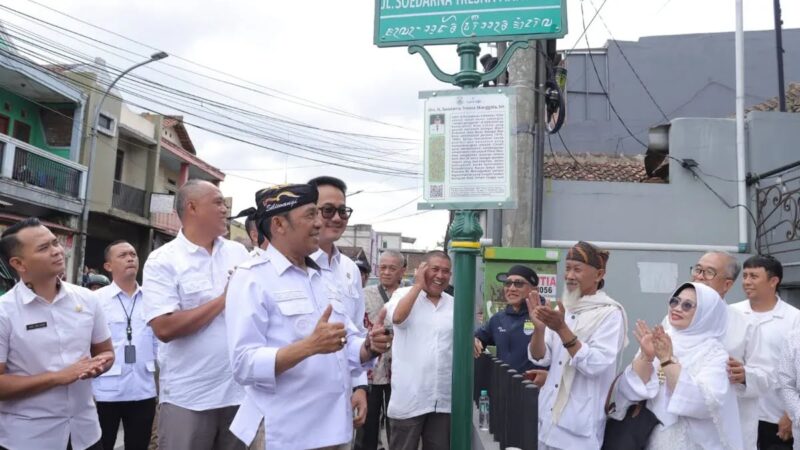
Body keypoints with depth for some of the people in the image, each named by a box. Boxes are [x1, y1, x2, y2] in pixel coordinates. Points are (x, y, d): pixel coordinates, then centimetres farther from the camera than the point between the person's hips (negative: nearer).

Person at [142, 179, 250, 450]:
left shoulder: (238, 253, 7)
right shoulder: (163, 261, -7)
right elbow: (165, 328, -17)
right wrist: (224, 299, -13)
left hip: (240, 390, 5)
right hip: (188, 398, -4)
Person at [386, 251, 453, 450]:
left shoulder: (454, 304, 10)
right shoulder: (403, 294, 0)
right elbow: (397, 317, -22)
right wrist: (418, 284, -12)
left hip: (443, 398, 4)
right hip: (409, 397, -4)